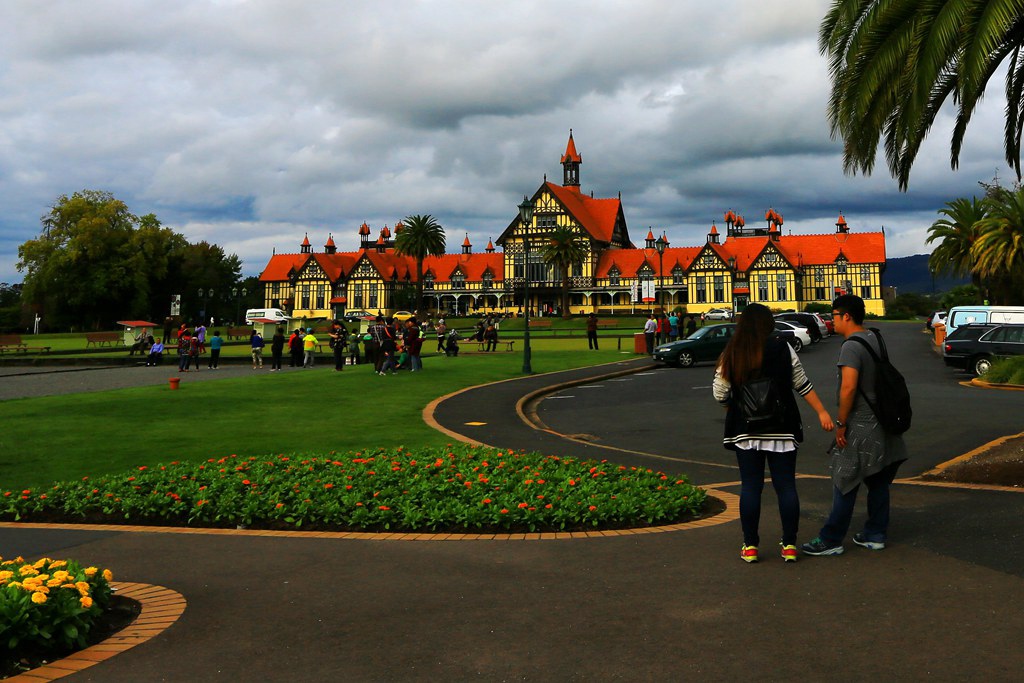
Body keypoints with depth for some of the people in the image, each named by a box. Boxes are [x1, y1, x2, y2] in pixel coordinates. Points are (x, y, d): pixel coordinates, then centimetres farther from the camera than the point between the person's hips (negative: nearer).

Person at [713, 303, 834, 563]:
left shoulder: (731, 354, -3)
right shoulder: (782, 349, -5)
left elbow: (719, 394, -2)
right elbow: (802, 384, -1)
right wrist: (822, 412, 7)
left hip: (745, 431, 1)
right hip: (781, 429, 0)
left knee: (750, 487, 7)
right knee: (786, 486, 8)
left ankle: (750, 547, 11)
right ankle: (789, 546, 12)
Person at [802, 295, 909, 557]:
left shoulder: (851, 346, -18)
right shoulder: (875, 339, 11)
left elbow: (848, 387, -26)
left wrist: (840, 423, -18)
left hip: (860, 427, -9)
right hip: (881, 423, 9)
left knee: (845, 484, -3)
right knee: (878, 481, 14)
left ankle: (831, 540, 3)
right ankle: (875, 535, 22)